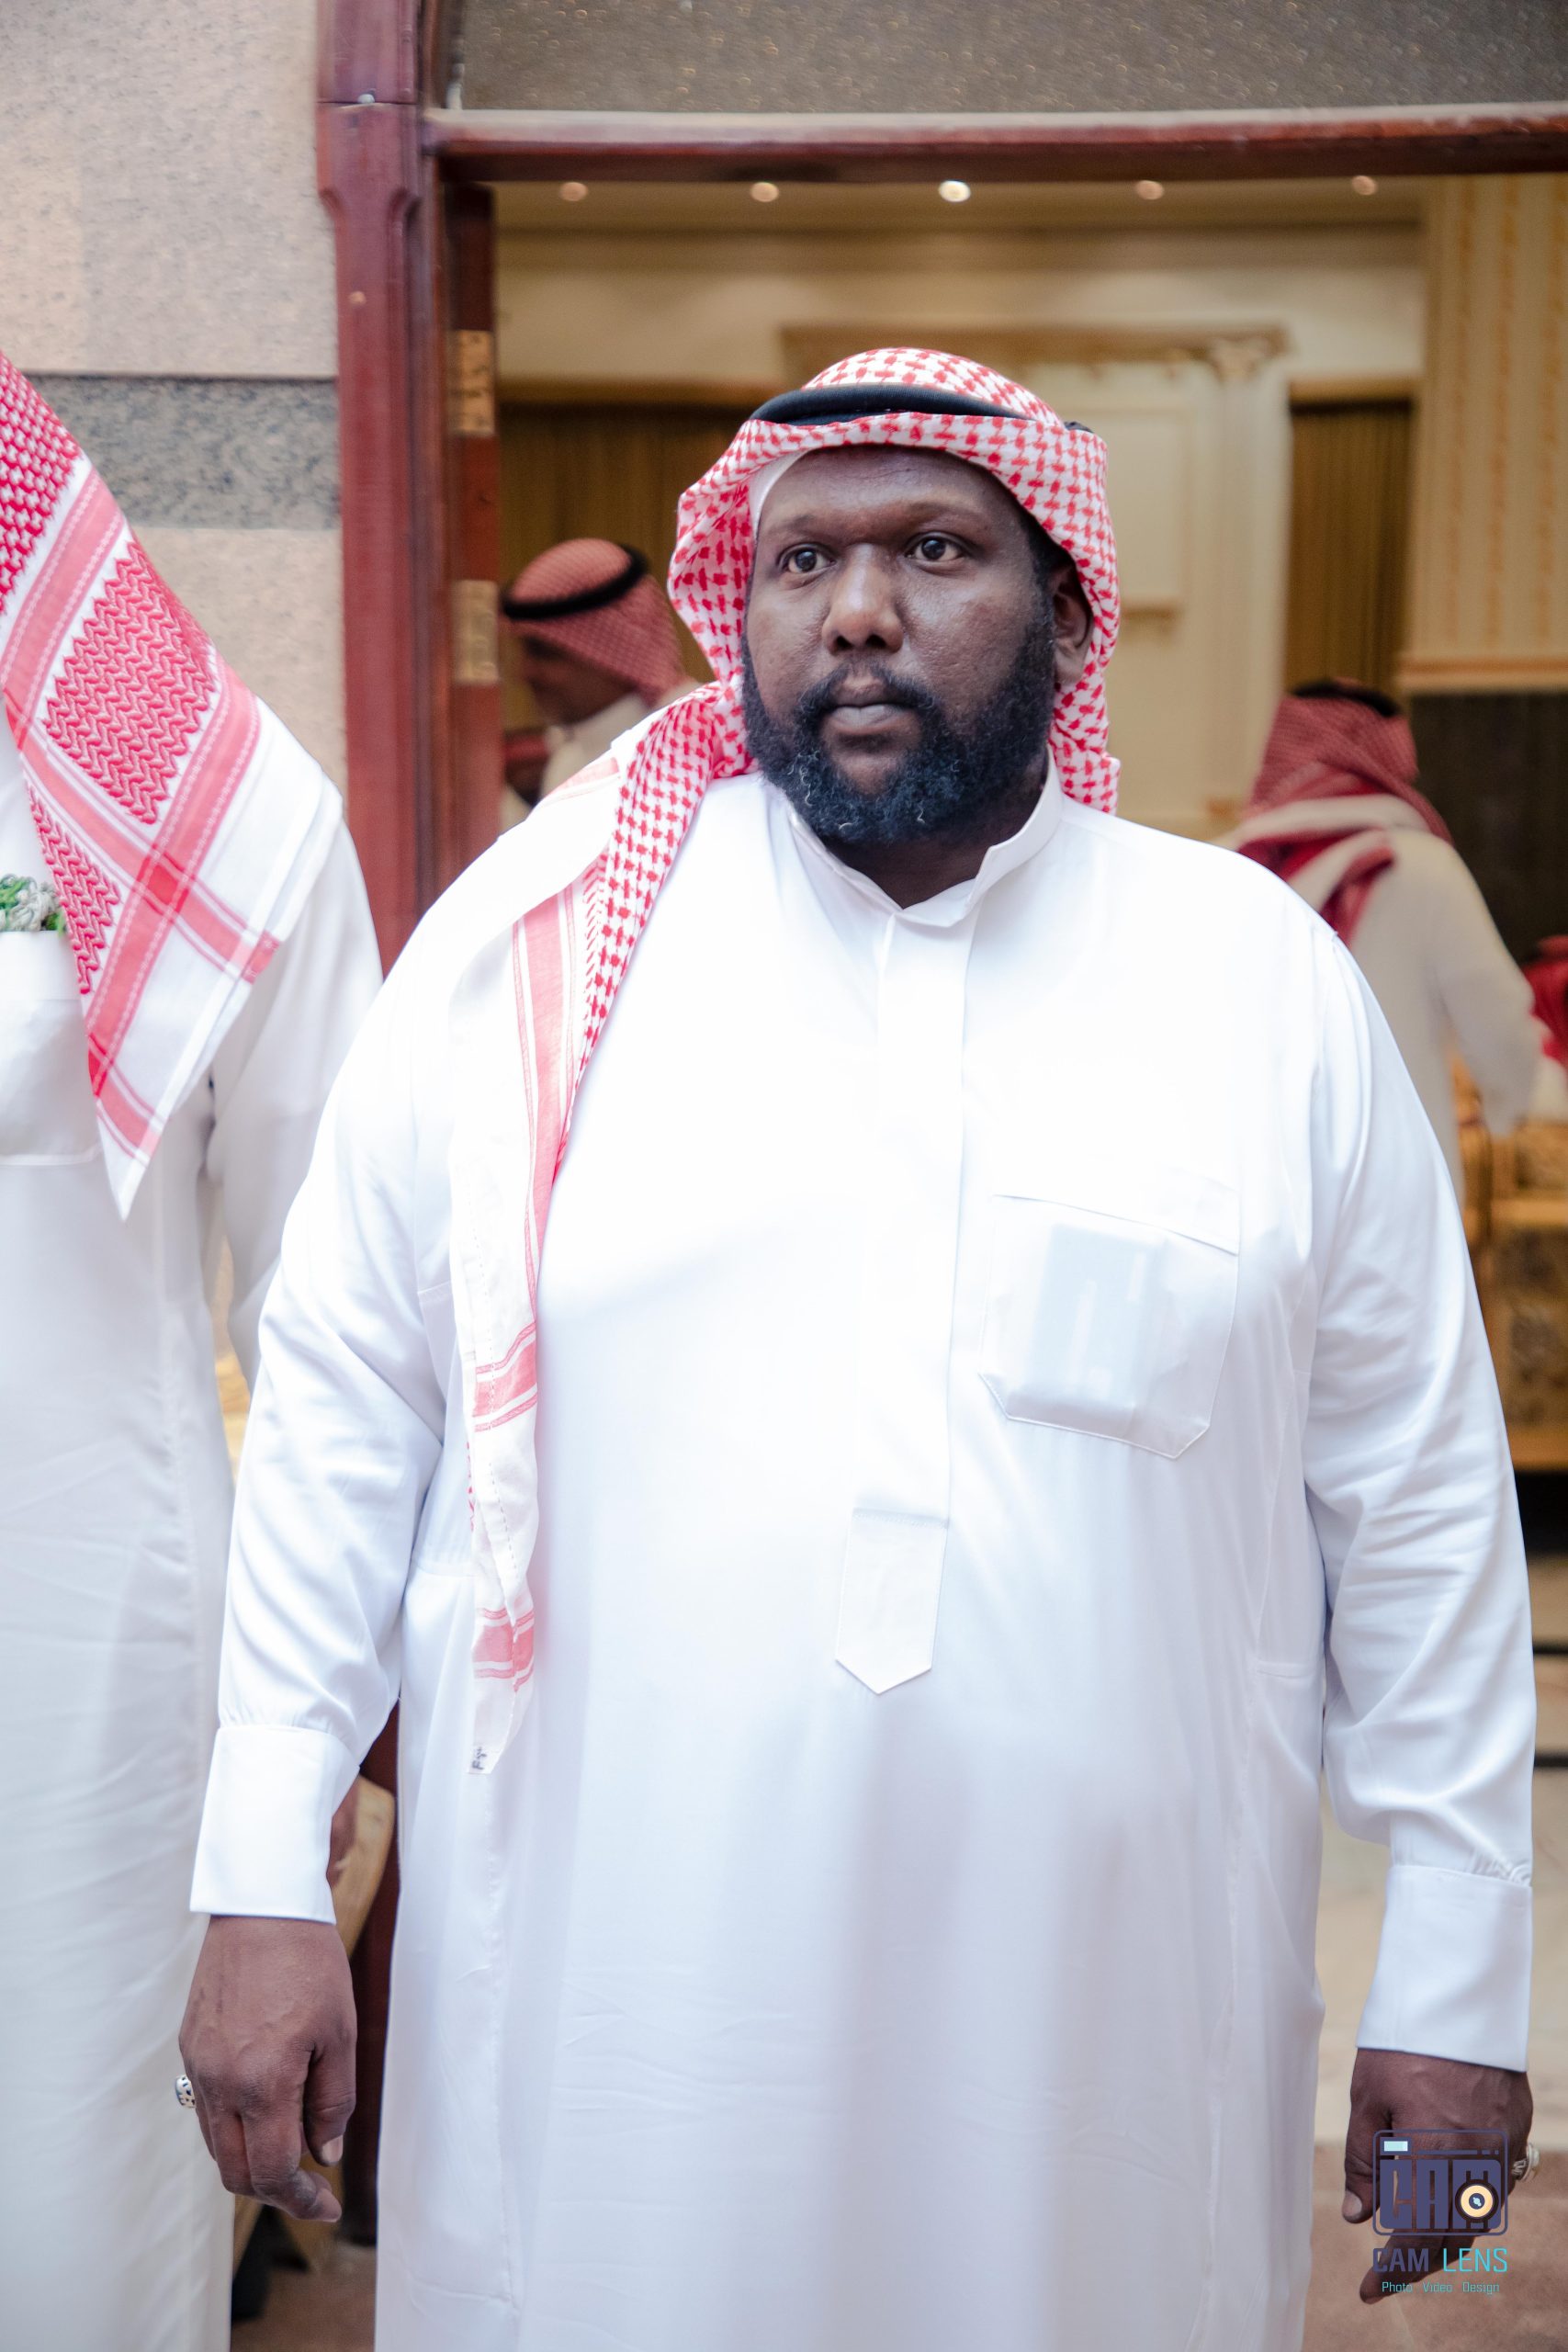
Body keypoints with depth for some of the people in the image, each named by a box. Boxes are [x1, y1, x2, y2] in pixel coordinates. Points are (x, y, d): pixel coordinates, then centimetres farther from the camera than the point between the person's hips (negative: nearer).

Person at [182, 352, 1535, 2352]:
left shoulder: (1267, 979, 0)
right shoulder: (532, 937, -3)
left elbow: (1415, 1503, 3)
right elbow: (340, 1412, 1)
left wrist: (1457, 1979, 5)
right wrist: (264, 1886, -1)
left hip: (1107, 2009, 1)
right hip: (600, 1998, 0)